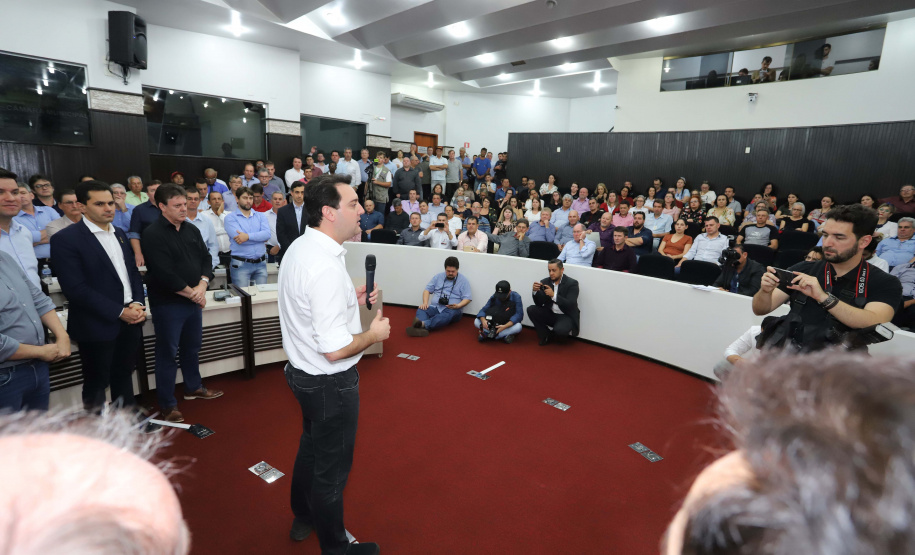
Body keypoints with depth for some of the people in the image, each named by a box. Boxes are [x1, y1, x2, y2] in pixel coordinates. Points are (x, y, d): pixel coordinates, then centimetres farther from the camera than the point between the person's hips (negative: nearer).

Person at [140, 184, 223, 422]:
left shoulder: (191, 230, 8)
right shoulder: (153, 234, -14)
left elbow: (206, 258, 7)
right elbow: (164, 273, -21)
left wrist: (202, 285, -10)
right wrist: (191, 292, -14)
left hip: (194, 300, 7)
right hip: (167, 304, -7)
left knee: (192, 347, 20)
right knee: (167, 354, 4)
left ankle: (193, 387, 39)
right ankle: (167, 404, 16)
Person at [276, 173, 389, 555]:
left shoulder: (299, 247, 0)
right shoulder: (326, 267, -31)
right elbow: (336, 350, -31)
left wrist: (352, 299, 4)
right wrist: (374, 334, -15)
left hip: (303, 373, 10)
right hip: (330, 383, -9)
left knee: (311, 447, 30)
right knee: (332, 466, 13)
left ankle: (303, 517, 54)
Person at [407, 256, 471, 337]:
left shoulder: (463, 281, 9)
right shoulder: (438, 277, 19)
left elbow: (467, 298, 2)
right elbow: (427, 290, 16)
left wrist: (458, 306, -18)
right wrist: (425, 303, -4)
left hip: (451, 310, -3)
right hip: (435, 307, 3)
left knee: (448, 315, -40)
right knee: (421, 310, -29)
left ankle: (424, 324, -61)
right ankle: (421, 329, -58)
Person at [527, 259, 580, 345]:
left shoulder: (572, 283, -12)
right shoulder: (545, 282, 0)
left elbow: (570, 305, -22)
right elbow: (539, 304, -2)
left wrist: (553, 295, -34)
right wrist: (535, 291, -22)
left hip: (566, 316, -5)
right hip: (550, 314, 5)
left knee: (559, 330, -34)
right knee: (531, 309, -16)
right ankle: (546, 335, 0)